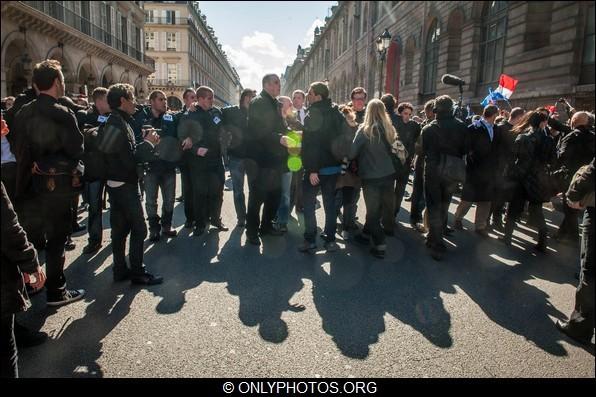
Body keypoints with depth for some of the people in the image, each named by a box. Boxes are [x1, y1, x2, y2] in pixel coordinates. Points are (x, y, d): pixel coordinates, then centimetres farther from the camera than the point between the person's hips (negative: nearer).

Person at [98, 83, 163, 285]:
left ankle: (120, 270, 23)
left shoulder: (115, 121, 13)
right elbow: (131, 158, -23)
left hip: (116, 184, 10)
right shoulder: (119, 123, -18)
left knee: (120, 227, 14)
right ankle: (137, 273, 5)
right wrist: (148, 142, -11)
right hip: (125, 185, -10)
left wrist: (146, 141, 3)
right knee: (139, 229, -3)